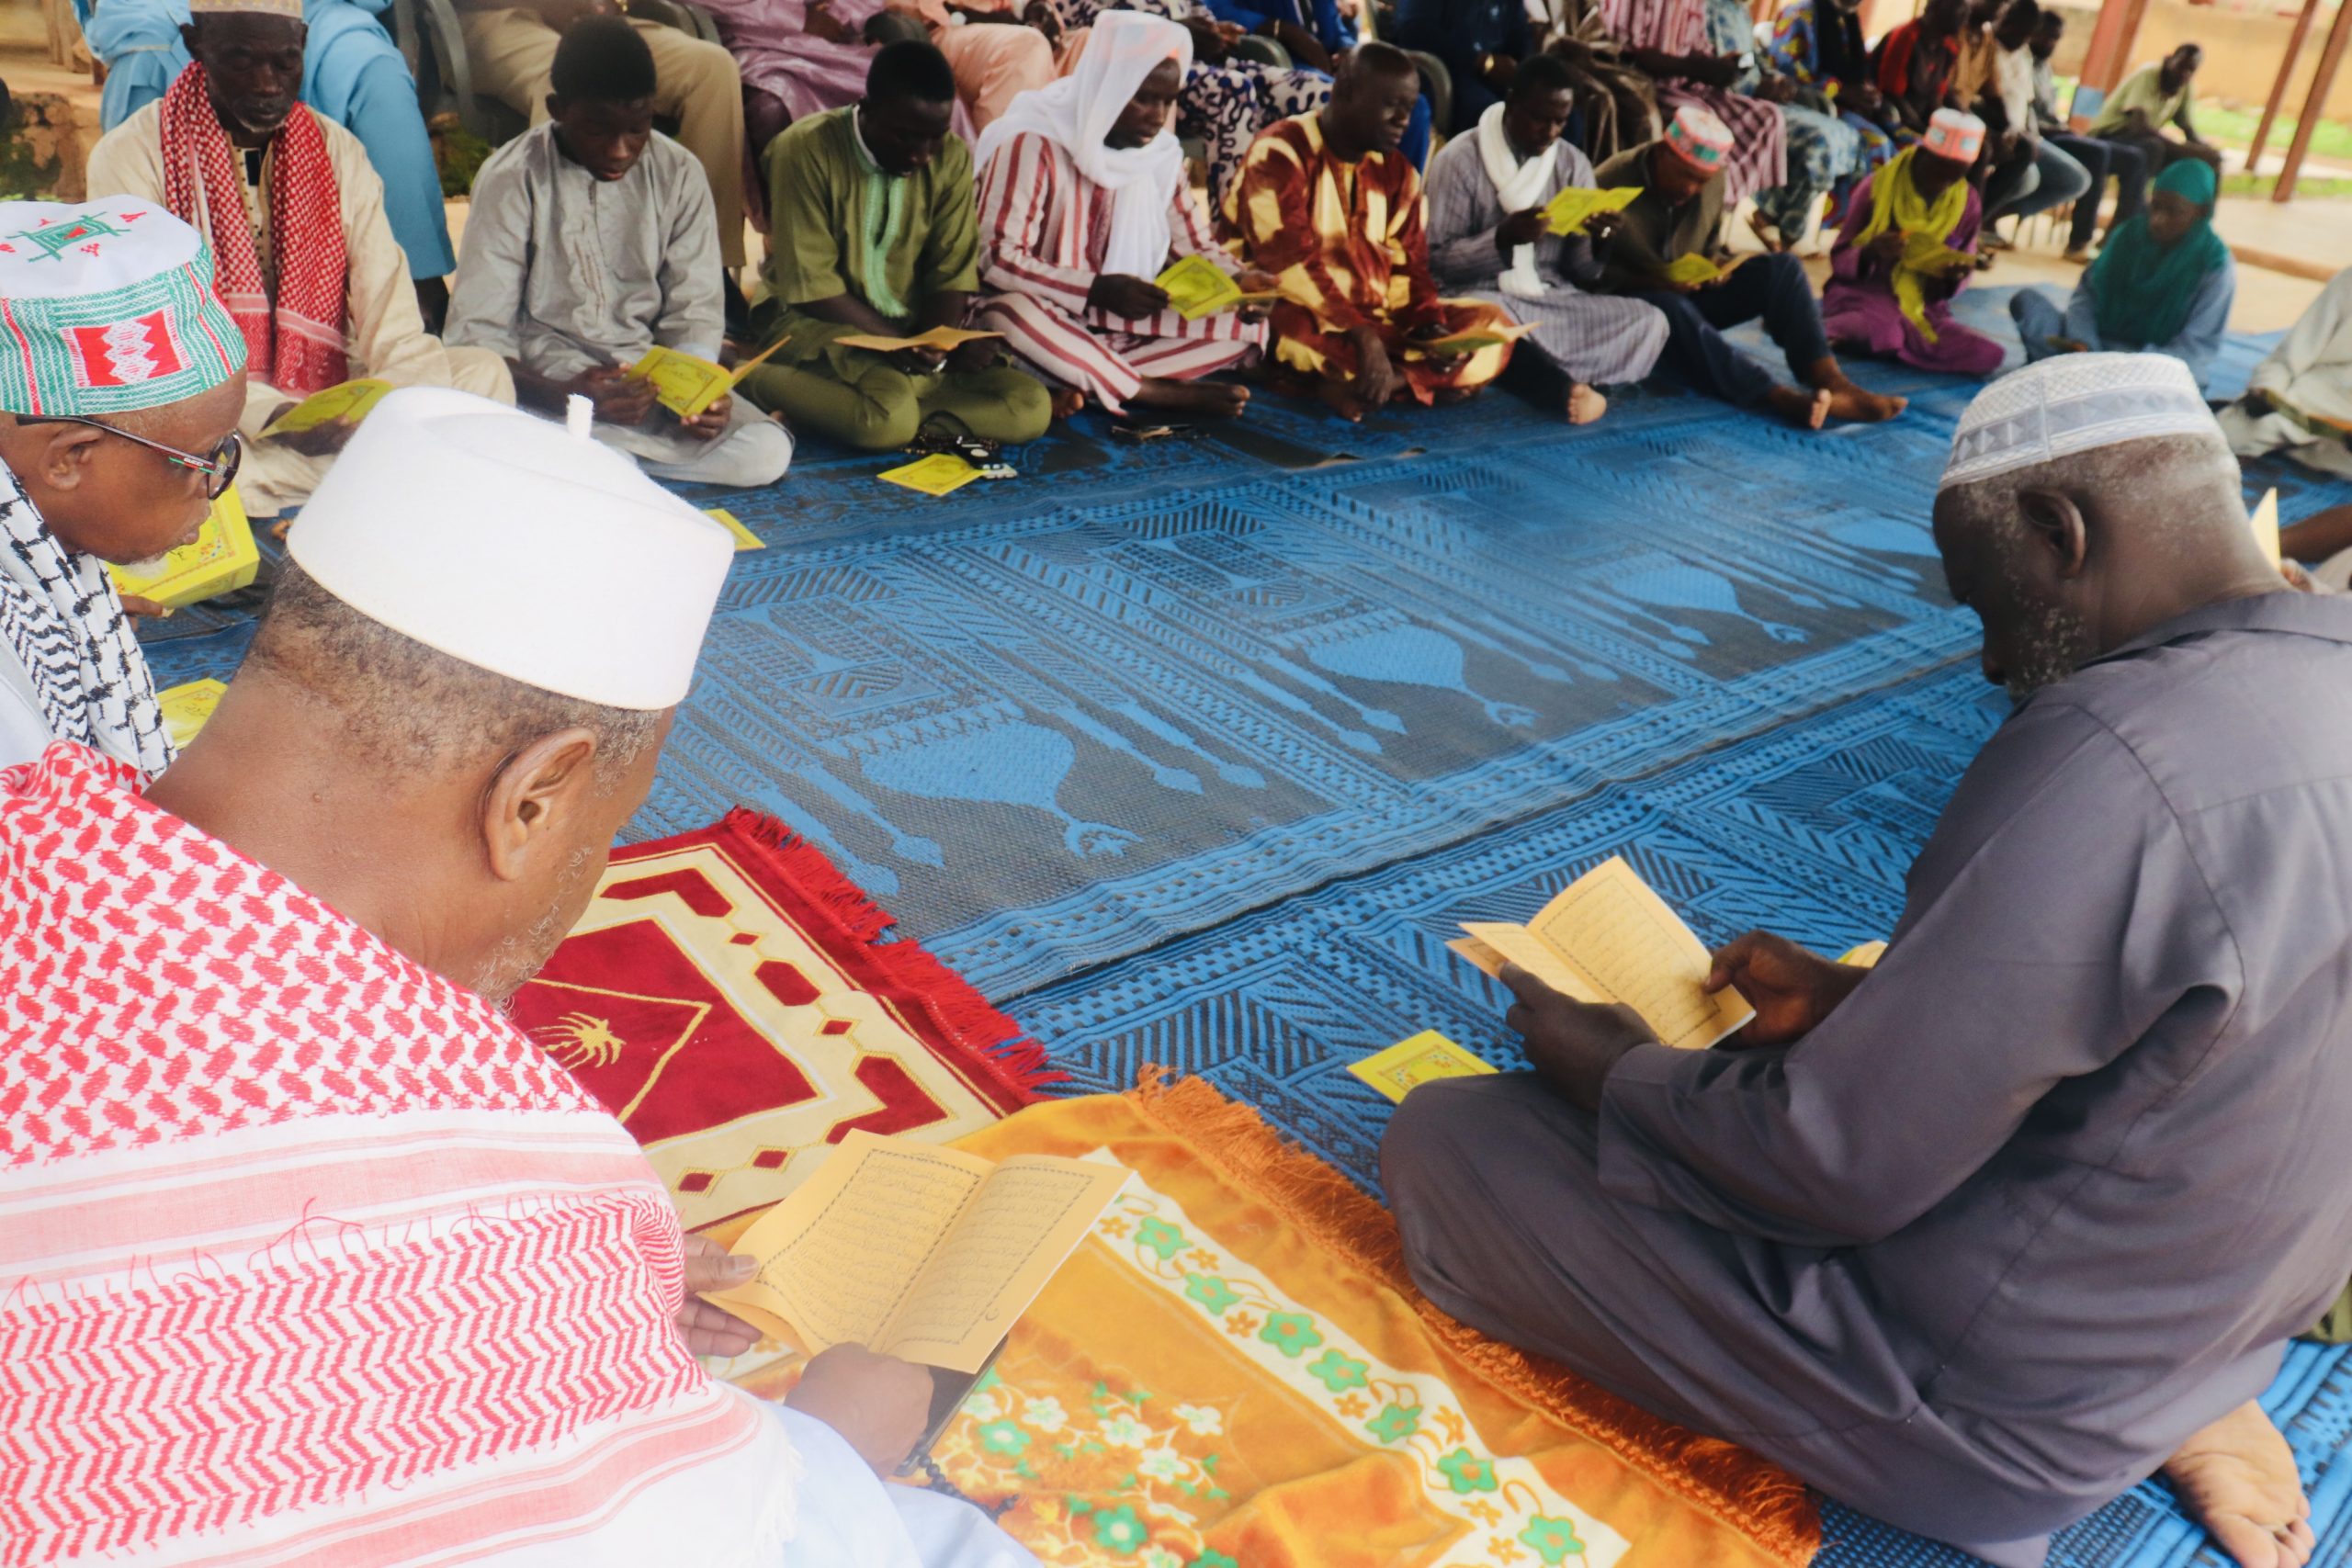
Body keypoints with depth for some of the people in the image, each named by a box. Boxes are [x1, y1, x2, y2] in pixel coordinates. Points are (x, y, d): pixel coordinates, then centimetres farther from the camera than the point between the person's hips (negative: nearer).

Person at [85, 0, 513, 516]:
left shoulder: (337, 151, 5)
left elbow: (396, 334, -5)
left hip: (327, 408, 3)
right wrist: (267, 414, -31)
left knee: (484, 371, -18)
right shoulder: (130, 156, -5)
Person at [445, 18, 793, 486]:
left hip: (651, 377, 4)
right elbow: (477, 332, -12)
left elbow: (693, 310, 3)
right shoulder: (511, 179, -9)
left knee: (767, 452, -22)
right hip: (542, 382, -4)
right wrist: (563, 396, -31)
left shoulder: (679, 174, 0)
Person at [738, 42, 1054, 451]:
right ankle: (760, 379, -10)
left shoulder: (952, 157, -1)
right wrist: (898, 342, -23)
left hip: (911, 328, 6)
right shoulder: (806, 150, -15)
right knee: (890, 415, -38)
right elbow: (811, 286, -15)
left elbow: (952, 273, 1)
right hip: (814, 320, -6)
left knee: (1032, 405, -17)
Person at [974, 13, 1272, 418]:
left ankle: (1082, 383, -24)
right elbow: (997, 258, -21)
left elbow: (1196, 244, 10)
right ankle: (1160, 393, -29)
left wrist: (1237, 282, -13)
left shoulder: (1162, 153, 3)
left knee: (1248, 323, -11)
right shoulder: (1034, 144, -16)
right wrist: (1096, 290, -31)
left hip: (1123, 325, 6)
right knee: (1009, 314, -41)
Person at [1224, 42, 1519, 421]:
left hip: (1379, 322, 7)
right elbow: (1291, 263, -22)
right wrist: (1361, 336, -33)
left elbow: (1407, 267, 9)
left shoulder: (1396, 172, 13)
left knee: (1491, 324, -10)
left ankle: (1350, 385, -27)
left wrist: (1430, 326, -13)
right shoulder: (1280, 153, -9)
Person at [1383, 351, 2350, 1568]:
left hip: (1999, 1408, -8)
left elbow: (1840, 1167, -26)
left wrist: (1613, 1075, -9)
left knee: (1440, 1138, -6)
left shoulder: (2103, 767, -32)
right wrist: (1856, 996, 5)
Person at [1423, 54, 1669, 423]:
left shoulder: (1573, 164, 8)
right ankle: (1568, 386, -33)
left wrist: (1599, 241, -15)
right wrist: (1503, 238, -25)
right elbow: (1438, 260, -9)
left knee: (1651, 322, -16)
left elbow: (1583, 273, 8)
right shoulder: (1460, 159, -5)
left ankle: (1560, 384, -29)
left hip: (1555, 298, 5)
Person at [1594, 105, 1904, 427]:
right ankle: (1781, 398, -55)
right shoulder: (1610, 184, -17)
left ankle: (1830, 381, -35)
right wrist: (1648, 281, -27)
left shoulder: (1713, 180, -2)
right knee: (1669, 307, -41)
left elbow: (1711, 248, 13)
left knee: (1782, 267, -16)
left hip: (1691, 294, 6)